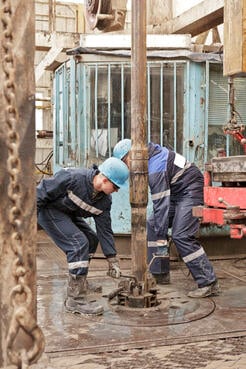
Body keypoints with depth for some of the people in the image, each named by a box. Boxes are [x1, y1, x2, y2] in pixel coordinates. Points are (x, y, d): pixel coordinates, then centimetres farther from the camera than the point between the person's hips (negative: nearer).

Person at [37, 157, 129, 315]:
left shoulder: (105, 200, -9)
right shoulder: (73, 177, -32)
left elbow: (104, 229, -3)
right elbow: (43, 191, -24)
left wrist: (113, 260, -5)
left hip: (68, 213, 9)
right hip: (48, 209, -9)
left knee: (91, 239, 14)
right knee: (79, 243, -21)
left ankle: (80, 282, 32)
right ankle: (76, 299, -18)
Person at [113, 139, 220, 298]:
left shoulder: (156, 168, -28)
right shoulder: (152, 153, 1)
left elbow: (161, 204, -29)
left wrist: (161, 238, -27)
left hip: (189, 191, -10)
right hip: (175, 191, 10)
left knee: (181, 236, -18)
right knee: (153, 224, 5)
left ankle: (209, 283, -14)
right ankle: (157, 273, 10)